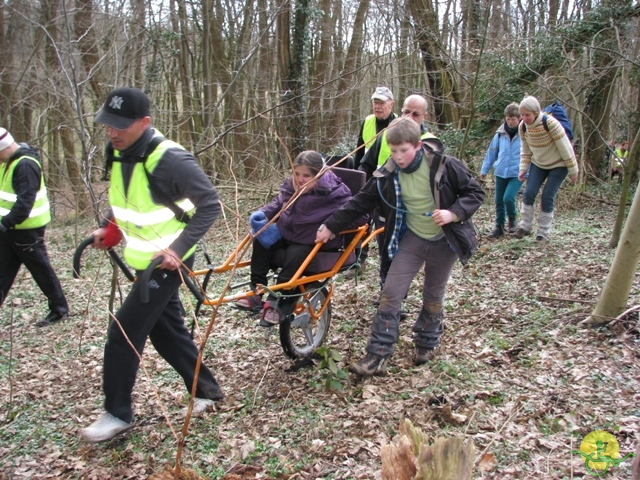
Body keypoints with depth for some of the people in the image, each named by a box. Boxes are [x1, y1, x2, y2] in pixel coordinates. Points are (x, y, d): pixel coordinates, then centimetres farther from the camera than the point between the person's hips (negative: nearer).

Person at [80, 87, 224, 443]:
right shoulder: (119, 152, 2)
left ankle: (118, 414, 11)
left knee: (123, 334, -5)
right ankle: (206, 389, 32)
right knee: (167, 330, 17)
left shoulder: (169, 159, -24)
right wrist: (108, 227, 7)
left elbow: (210, 203, -25)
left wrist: (178, 248, -30)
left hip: (167, 263, -9)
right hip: (145, 261, 9)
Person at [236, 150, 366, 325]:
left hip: (315, 242, -6)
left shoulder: (332, 192, -23)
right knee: (261, 240, -11)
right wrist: (262, 213, -2)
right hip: (288, 234, 7)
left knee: (295, 256, -32)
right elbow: (278, 203, 18)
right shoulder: (291, 185, -3)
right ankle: (256, 292, -5)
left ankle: (280, 302, -19)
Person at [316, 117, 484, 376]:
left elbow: (475, 192, -11)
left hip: (444, 241, -2)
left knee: (433, 296, 13)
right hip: (411, 238, 2)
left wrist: (453, 213, -28)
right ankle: (377, 356, -3)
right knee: (391, 292, -8)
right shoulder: (387, 174, -10)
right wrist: (330, 226, -4)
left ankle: (427, 343, 38)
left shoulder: (444, 165, -19)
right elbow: (360, 202, -3)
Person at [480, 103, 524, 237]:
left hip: (517, 174, -4)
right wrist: (484, 169, 12)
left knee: (508, 198, -18)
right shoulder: (500, 133, 3)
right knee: (499, 201, 8)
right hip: (500, 172, 4)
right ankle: (499, 227, 23)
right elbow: (492, 152, 11)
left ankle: (512, 219, 12)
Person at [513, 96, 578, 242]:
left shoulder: (550, 123, -28)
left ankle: (543, 232, 6)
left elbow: (565, 147, -21)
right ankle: (525, 226, 6)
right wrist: (523, 169, -6)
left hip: (558, 165, -4)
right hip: (538, 164, 5)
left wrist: (573, 171, -15)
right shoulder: (523, 127, -12)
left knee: (547, 197, -7)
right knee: (529, 193, -8)